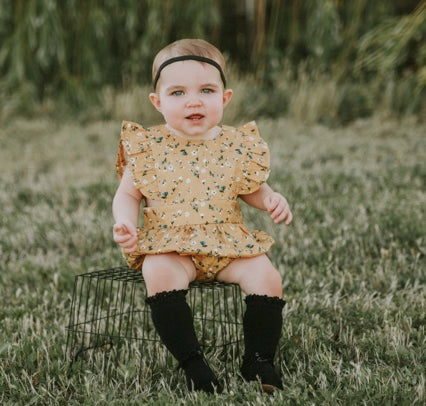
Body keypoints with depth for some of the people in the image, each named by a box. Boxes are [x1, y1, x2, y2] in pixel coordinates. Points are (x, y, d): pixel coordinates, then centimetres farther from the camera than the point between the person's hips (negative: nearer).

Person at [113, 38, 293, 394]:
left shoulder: (237, 146, 4)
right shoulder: (147, 148, -1)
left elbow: (251, 189, 18)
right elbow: (128, 194, 7)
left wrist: (271, 200, -3)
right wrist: (125, 224, -13)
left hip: (229, 243, 2)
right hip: (169, 246, -2)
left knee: (266, 276, -19)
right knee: (159, 274, -31)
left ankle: (259, 361, -4)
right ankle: (193, 364, -23)